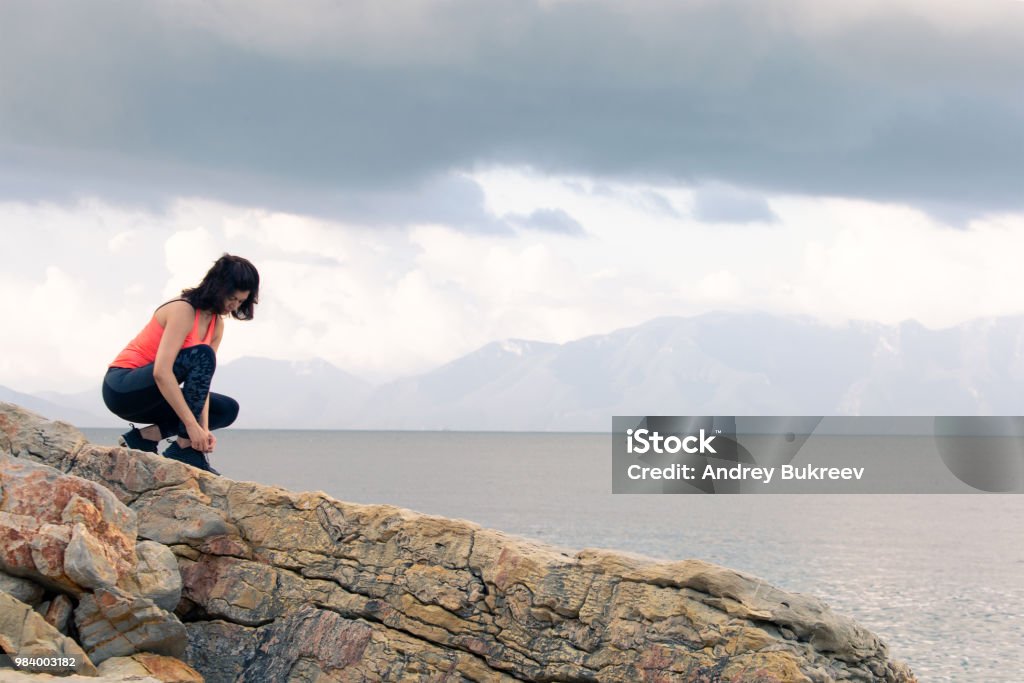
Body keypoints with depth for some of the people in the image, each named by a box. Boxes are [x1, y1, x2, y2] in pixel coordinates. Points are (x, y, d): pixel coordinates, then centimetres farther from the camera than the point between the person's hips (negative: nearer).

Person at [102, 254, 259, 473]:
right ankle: (185, 449, -27)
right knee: (201, 356, -27)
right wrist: (192, 425, -34)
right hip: (122, 387, -9)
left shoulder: (217, 325, 5)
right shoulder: (183, 311, -21)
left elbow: (203, 379, -2)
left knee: (228, 409, 5)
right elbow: (161, 372, -31)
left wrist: (204, 428, -17)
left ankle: (145, 437, -4)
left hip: (150, 396, 9)